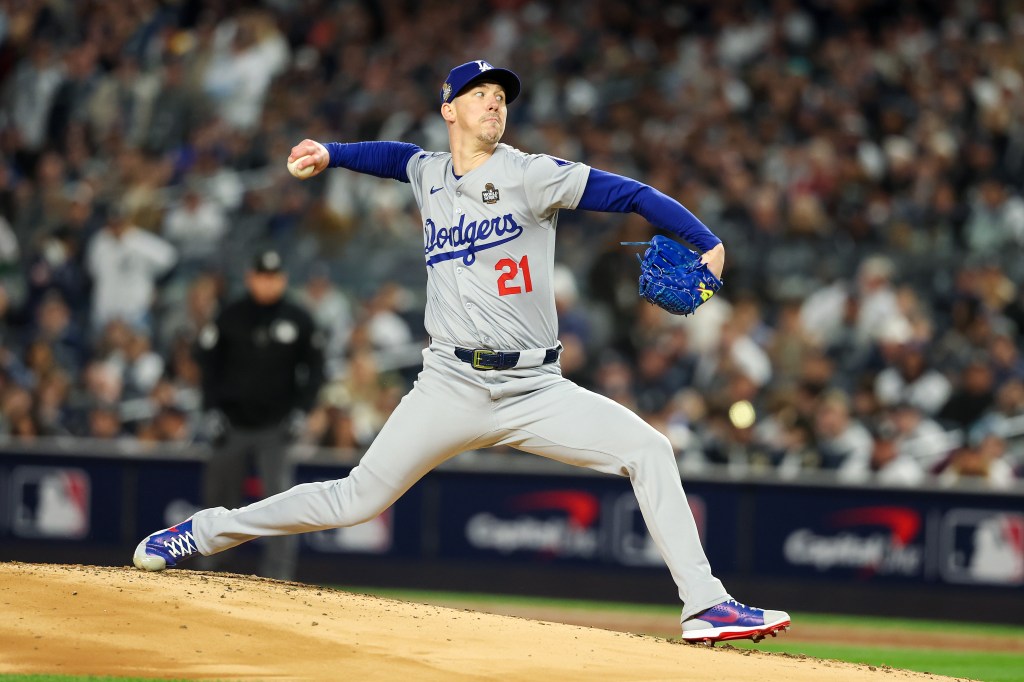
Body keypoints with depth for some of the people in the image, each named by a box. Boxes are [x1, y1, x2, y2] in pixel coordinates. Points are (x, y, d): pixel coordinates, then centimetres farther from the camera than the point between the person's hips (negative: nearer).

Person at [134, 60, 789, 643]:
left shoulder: (529, 175, -4)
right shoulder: (430, 175, 10)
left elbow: (631, 194, -12)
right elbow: (398, 157, 36)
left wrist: (707, 243, -24)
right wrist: (331, 154, 25)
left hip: (536, 390, -1)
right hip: (452, 388, 1)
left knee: (649, 451, -19)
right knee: (358, 498, -1)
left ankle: (704, 605, -16)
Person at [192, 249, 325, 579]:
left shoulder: (299, 320, 0)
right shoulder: (230, 317, 0)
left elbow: (314, 369, 7)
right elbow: (208, 364, 5)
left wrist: (301, 411, -4)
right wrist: (211, 411, -4)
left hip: (276, 426, -1)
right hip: (232, 425, 1)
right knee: (220, 499, 5)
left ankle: (278, 574, -12)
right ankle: (210, 566, 18)